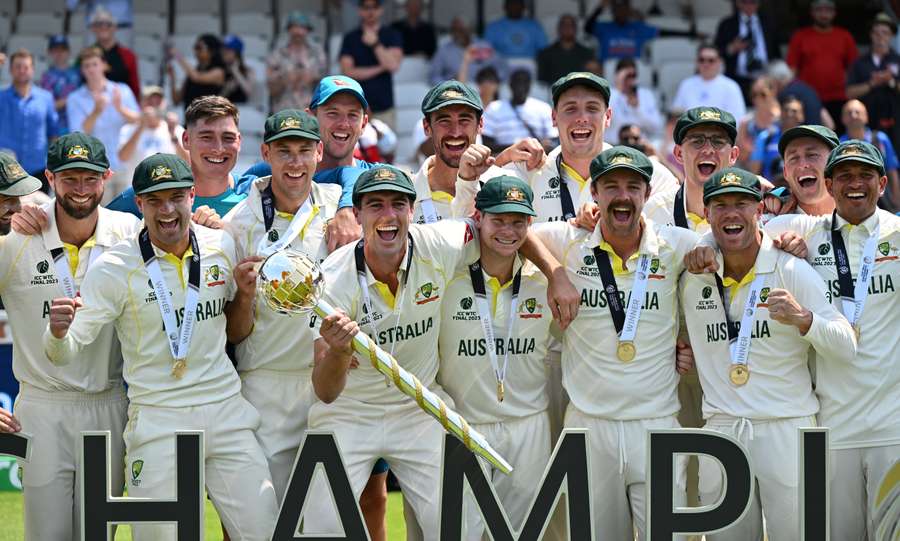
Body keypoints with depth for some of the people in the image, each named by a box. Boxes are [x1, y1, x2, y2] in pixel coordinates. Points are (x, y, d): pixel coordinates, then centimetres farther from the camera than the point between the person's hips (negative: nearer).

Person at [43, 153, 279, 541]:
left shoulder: (221, 246, 5)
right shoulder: (113, 268, -8)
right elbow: (65, 352, -11)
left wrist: (244, 295, -2)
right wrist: (58, 332, -34)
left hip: (227, 411, 3)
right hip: (158, 421, -3)